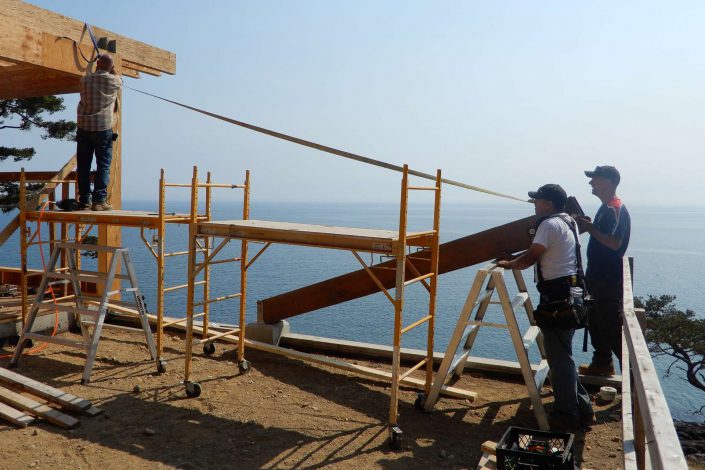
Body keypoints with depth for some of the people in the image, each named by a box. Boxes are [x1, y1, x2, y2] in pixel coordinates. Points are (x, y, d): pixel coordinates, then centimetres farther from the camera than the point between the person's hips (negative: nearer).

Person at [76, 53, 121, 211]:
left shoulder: (85, 79, 5)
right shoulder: (114, 81, -1)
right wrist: (112, 70, 30)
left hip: (83, 127, 3)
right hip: (103, 128, -3)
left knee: (83, 165, 8)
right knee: (103, 164, 0)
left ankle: (84, 200, 10)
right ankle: (99, 200, -6)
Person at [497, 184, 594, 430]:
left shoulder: (550, 224, -13)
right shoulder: (569, 222, 16)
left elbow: (531, 258, -15)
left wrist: (508, 264, 0)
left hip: (556, 297, -10)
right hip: (569, 292, 10)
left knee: (559, 357, -2)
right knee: (563, 355, 18)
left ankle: (567, 415, 6)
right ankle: (582, 408, 25)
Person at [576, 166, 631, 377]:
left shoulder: (615, 209, -18)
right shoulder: (606, 207, 13)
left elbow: (614, 243, -27)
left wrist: (591, 228, -20)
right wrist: (587, 226, 6)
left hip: (609, 280, -10)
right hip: (597, 276, 10)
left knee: (611, 327, -4)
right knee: (595, 321, 17)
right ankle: (602, 363, 29)